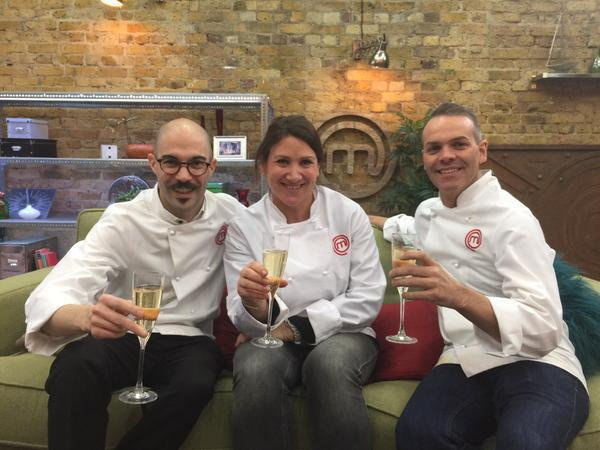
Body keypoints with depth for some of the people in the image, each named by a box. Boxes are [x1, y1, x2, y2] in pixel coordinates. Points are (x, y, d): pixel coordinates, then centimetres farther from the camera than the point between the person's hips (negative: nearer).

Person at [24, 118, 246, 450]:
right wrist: (87, 317, -48)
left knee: (196, 384, -33)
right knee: (75, 368, -35)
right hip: (121, 337, -1)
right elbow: (47, 299, -23)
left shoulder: (230, 213, -2)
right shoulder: (122, 221, -10)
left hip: (188, 341, 2)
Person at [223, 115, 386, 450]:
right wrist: (253, 306, -30)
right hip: (273, 340, 1)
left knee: (330, 364, -34)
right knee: (257, 368, -33)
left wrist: (298, 327, -11)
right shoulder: (244, 226, -3)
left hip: (339, 334, 0)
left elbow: (368, 298, -5)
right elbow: (246, 321, -5)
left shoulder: (348, 214, -2)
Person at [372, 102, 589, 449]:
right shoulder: (429, 210, 13)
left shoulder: (511, 218, -9)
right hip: (468, 365, 4)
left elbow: (544, 331, -22)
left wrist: (457, 295, -35)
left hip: (535, 364, -4)